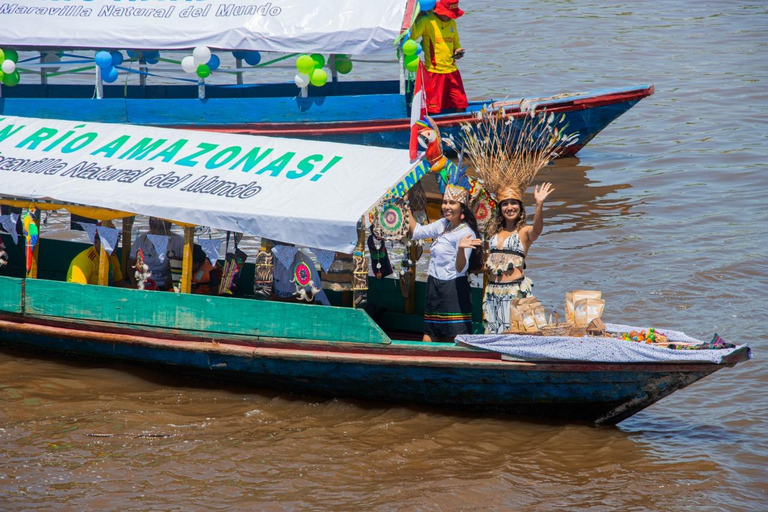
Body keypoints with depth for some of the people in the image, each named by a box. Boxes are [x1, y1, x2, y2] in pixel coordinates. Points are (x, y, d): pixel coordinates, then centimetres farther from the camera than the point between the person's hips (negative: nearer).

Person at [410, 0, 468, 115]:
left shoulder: (452, 23, 12)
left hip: (452, 70, 6)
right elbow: (410, 38, -10)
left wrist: (458, 51, 6)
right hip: (434, 72, -6)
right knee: (433, 110, -5)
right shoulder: (427, 21, -8)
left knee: (460, 106, 4)